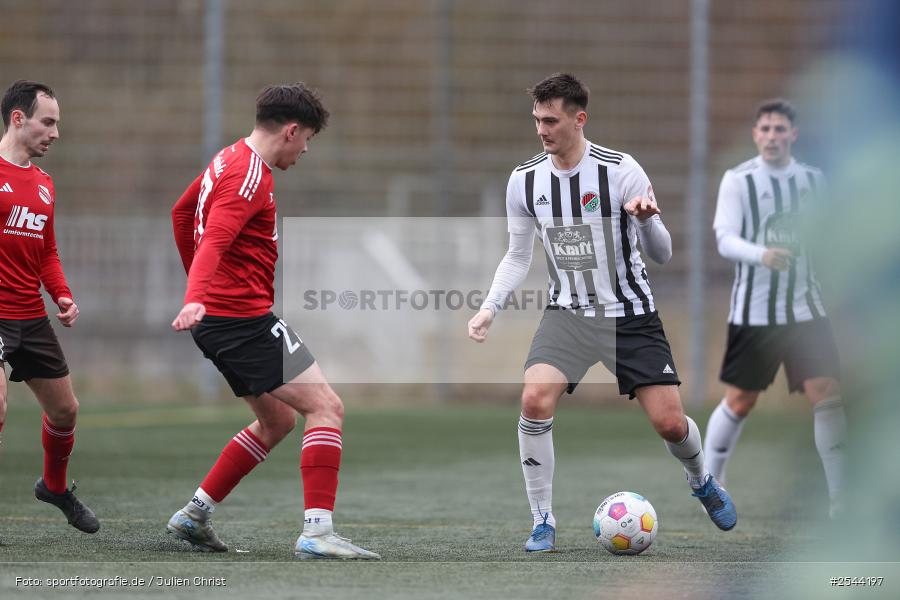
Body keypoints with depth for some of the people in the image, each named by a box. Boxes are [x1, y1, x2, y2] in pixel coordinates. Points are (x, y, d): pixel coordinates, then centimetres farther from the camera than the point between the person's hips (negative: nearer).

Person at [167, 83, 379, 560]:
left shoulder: (230, 159, 15)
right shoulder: (250, 176, -16)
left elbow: (181, 212, 30)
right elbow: (214, 240, -30)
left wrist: (199, 282, 39)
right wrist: (195, 300, -45)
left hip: (218, 318, 11)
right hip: (244, 318, -11)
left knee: (277, 420, 20)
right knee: (326, 408, -12)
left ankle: (194, 515, 18)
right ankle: (317, 533, -20)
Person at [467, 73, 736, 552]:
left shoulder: (621, 171, -15)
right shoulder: (524, 180, -3)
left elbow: (661, 254, -11)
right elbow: (518, 256, 10)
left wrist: (647, 220, -32)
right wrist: (490, 307, -4)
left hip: (629, 314, -2)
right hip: (568, 312, 2)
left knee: (670, 422, -5)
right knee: (535, 400, -23)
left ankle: (701, 482, 32)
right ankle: (543, 523, -9)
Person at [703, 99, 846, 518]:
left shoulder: (812, 179, 8)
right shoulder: (738, 180, -4)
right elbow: (725, 239, -15)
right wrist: (762, 254, -33)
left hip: (805, 307, 3)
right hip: (753, 309, -3)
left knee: (828, 395, -8)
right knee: (739, 401, 3)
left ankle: (840, 496, -3)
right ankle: (708, 480, 23)